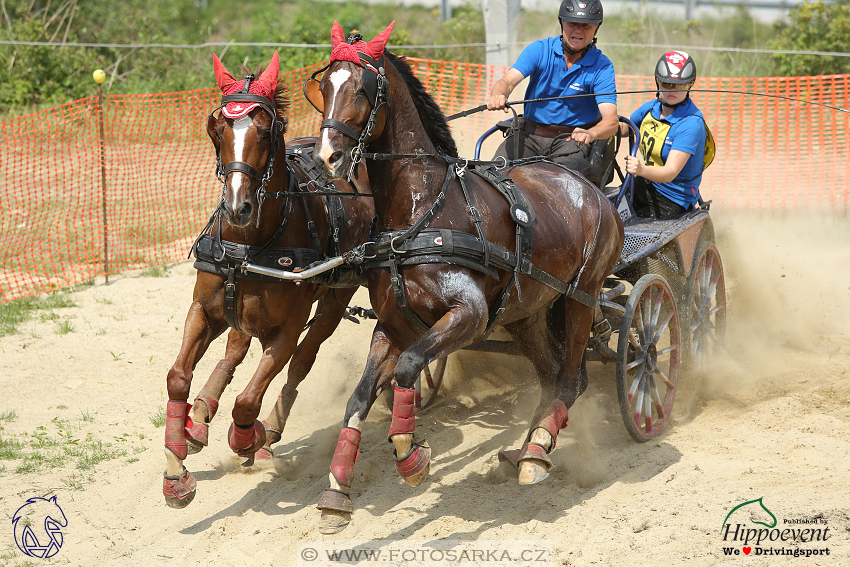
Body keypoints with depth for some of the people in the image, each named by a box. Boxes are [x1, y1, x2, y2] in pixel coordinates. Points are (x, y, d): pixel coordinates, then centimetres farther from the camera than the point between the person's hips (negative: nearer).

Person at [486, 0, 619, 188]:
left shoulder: (602, 67, -7)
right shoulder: (540, 50, -1)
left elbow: (611, 122, -17)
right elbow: (508, 80, -15)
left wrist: (591, 134, -42)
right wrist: (498, 95, -41)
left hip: (572, 139, -2)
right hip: (530, 134, 2)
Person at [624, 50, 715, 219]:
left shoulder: (691, 124, -21)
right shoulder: (652, 108, 1)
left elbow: (670, 173, -29)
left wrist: (642, 170, -49)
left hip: (672, 200, -7)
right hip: (644, 186, 7)